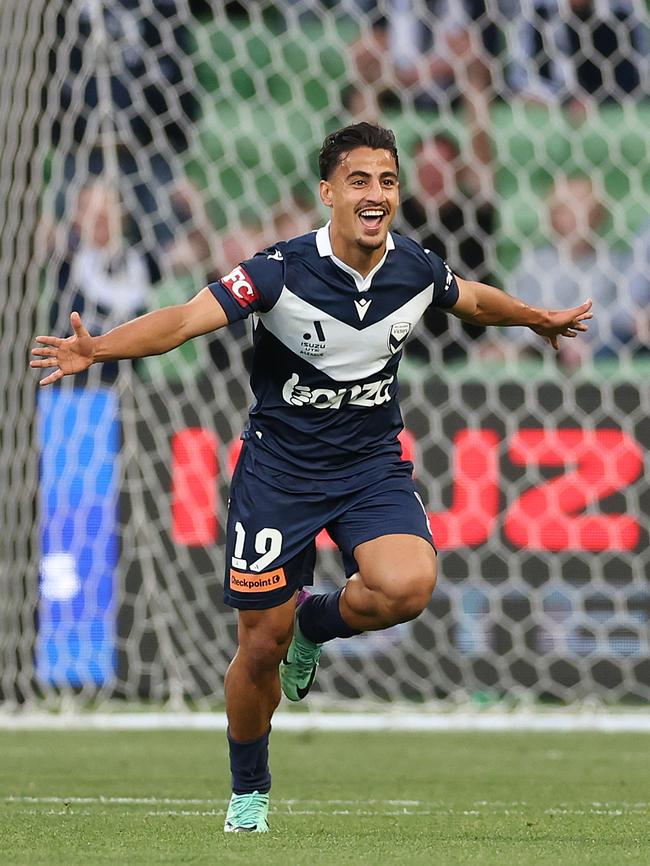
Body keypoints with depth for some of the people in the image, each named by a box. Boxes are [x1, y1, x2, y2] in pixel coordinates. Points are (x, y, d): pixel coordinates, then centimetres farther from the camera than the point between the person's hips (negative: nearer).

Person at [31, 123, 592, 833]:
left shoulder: (415, 270, -7)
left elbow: (474, 300, 18)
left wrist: (541, 319, 34)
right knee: (260, 645, 2)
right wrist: (96, 348, -47)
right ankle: (248, 793, 28)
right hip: (280, 470, -2)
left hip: (373, 466, 2)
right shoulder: (283, 270, -20)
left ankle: (316, 624, 6)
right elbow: (188, 318, -30)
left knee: (407, 586, -28)